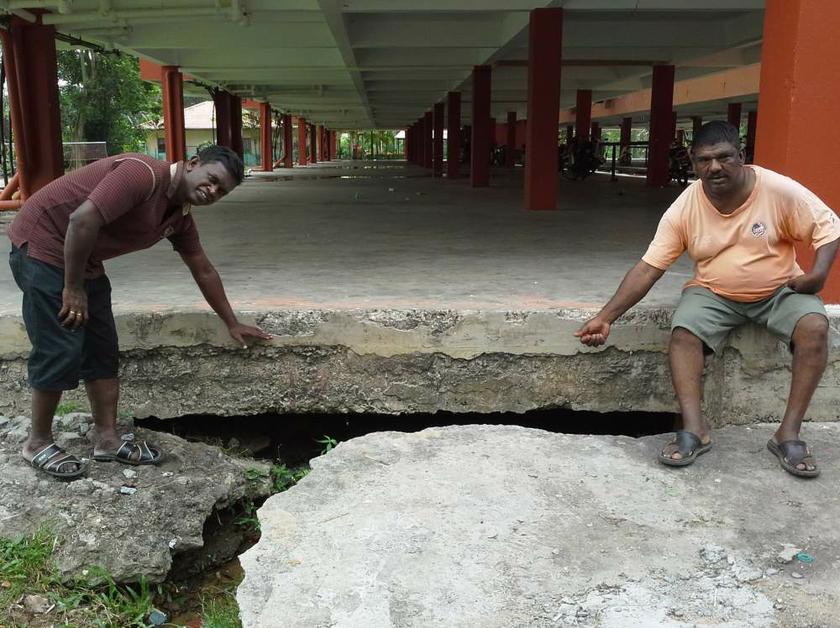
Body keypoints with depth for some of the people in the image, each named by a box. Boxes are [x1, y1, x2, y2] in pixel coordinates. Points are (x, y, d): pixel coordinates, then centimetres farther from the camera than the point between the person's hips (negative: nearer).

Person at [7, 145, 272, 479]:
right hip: (43, 244, -9)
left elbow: (203, 270, 15)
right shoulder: (144, 174, -25)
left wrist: (232, 324, 19)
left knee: (101, 349, 8)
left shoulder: (181, 216, 4)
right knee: (62, 351, -8)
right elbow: (82, 220, -32)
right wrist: (73, 288, -24)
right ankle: (38, 443, 9)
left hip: (84, 261, 9)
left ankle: (107, 438, 15)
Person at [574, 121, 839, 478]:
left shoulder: (779, 190, -18)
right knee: (682, 332, -27)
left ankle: (788, 434, -21)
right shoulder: (684, 209, -14)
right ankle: (694, 430, -26)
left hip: (780, 289, 0)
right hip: (714, 293, 1)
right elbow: (648, 268, -15)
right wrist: (605, 318, -23)